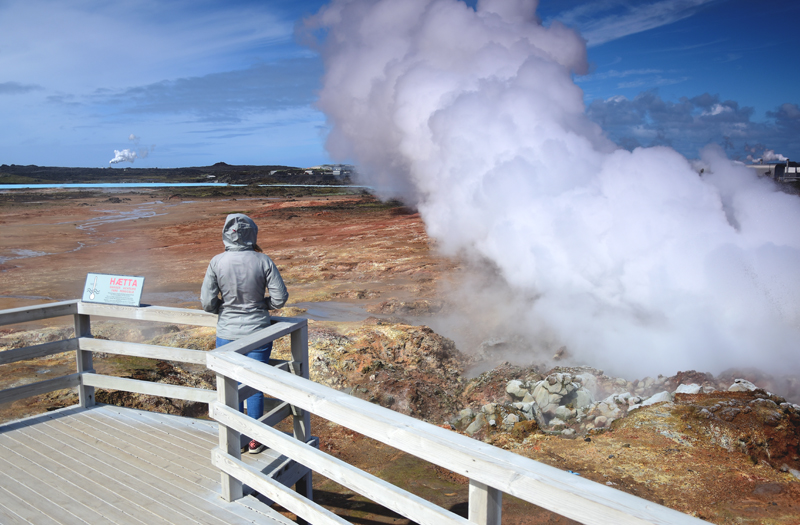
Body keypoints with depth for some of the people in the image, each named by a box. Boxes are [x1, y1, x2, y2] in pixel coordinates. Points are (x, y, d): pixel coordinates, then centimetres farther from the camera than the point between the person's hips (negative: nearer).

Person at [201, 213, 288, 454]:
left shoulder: (217, 262, -11)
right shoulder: (263, 260, -11)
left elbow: (207, 302, -8)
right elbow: (280, 298, -10)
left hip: (227, 335, 0)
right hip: (258, 333, 0)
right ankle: (254, 439, 25)